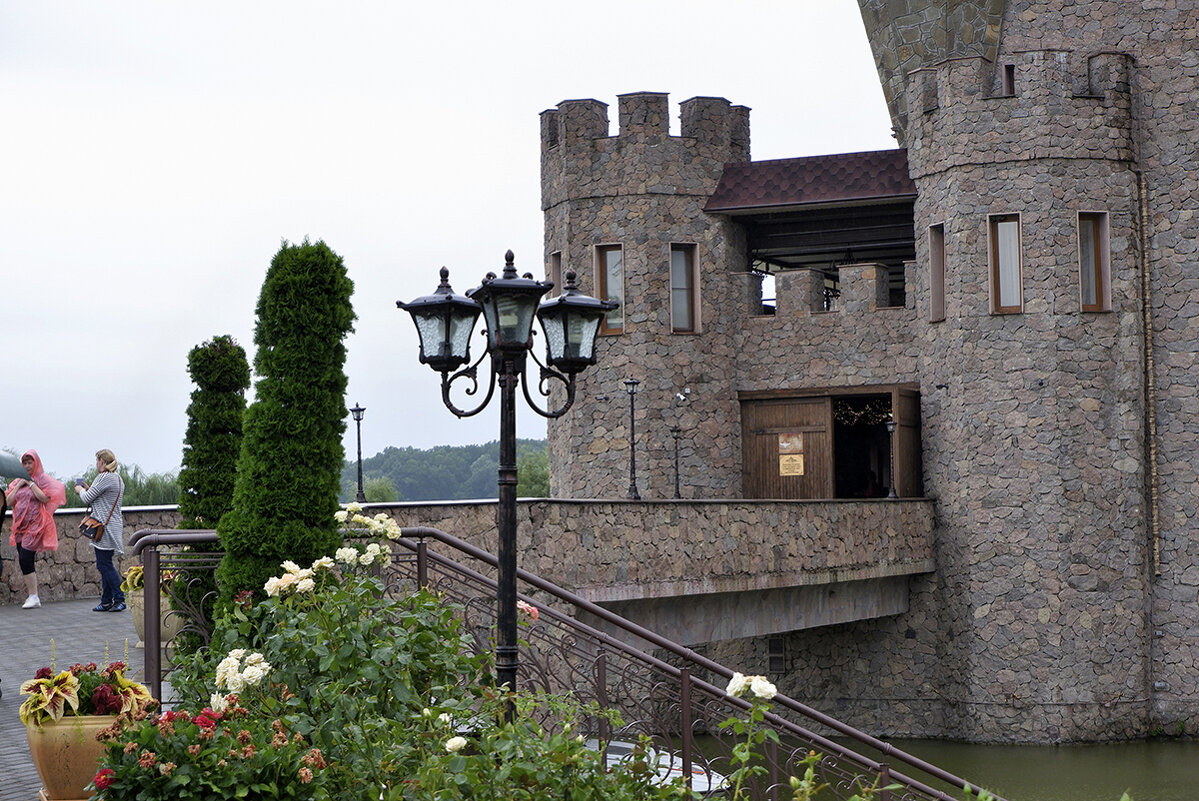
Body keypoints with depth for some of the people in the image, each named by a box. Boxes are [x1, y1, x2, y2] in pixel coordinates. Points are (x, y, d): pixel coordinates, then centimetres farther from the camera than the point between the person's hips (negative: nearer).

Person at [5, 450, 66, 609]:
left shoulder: (42, 479, -1)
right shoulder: (17, 481, 15)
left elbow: (45, 498, -15)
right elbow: (9, 502, 9)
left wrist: (31, 483, -11)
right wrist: (18, 486, -3)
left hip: (35, 525, -7)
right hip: (20, 526, 7)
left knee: (25, 559, -16)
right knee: (22, 561, 5)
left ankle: (33, 596, -12)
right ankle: (32, 595, 12)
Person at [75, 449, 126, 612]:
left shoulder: (104, 477, -13)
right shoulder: (118, 479, 16)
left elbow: (87, 499, -10)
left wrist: (81, 490, 11)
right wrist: (88, 489, 21)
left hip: (104, 527, -10)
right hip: (114, 524, 10)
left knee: (105, 565, -8)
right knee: (105, 565, 12)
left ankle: (119, 599, -12)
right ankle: (106, 602, 14)